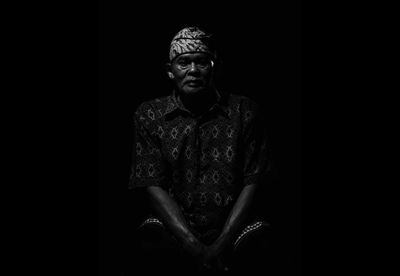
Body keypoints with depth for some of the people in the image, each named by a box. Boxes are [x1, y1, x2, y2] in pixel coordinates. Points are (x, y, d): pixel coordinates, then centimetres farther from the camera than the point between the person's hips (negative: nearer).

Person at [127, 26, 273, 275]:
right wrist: (196, 249, -16)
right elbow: (154, 188, -4)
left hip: (234, 224, 0)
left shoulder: (245, 112, 2)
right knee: (149, 243, -31)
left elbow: (252, 183, -2)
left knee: (263, 241, -31)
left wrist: (222, 244, -15)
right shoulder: (150, 115, 3)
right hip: (173, 225, 0)